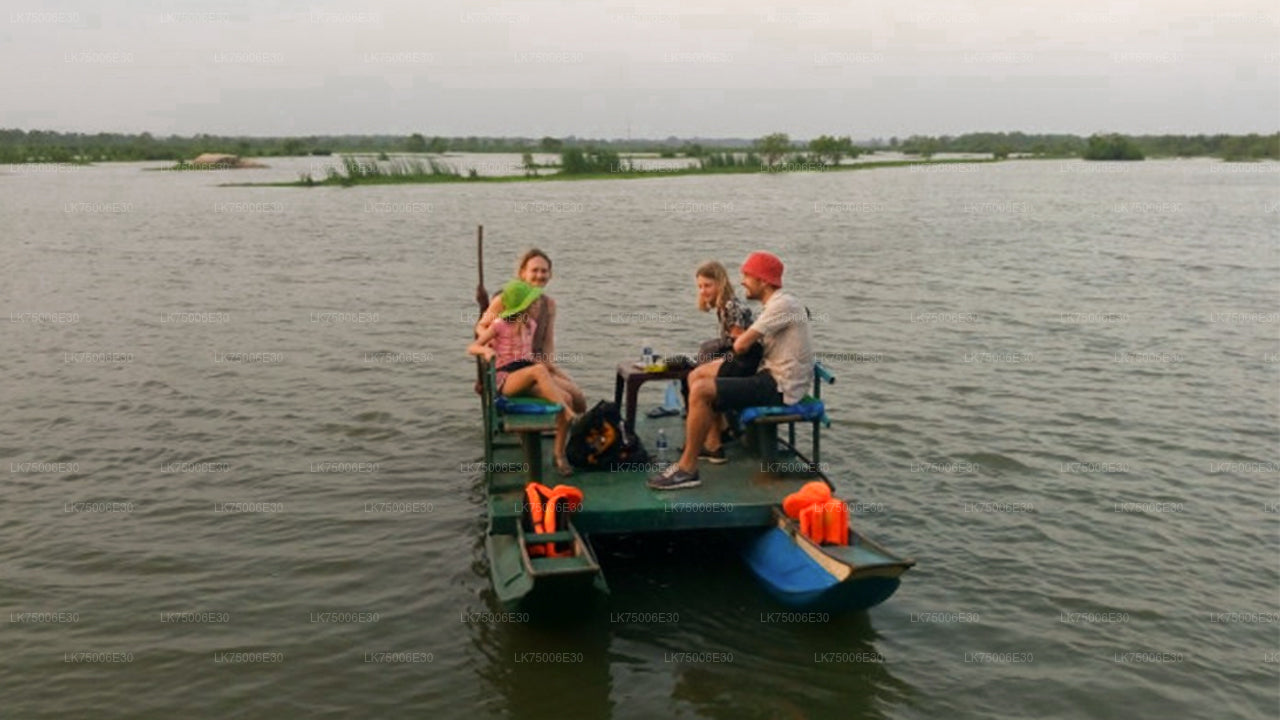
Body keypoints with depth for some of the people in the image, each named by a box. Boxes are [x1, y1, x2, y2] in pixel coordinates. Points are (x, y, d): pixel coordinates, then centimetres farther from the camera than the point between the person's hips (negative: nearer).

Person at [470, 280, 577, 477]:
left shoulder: (531, 323, 15)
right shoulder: (499, 325, -1)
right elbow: (472, 347, -1)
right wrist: (486, 350, -22)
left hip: (528, 376, 5)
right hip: (505, 378, -5)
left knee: (567, 398, -23)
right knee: (539, 370, -40)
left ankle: (559, 455, -15)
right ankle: (569, 414, -41)